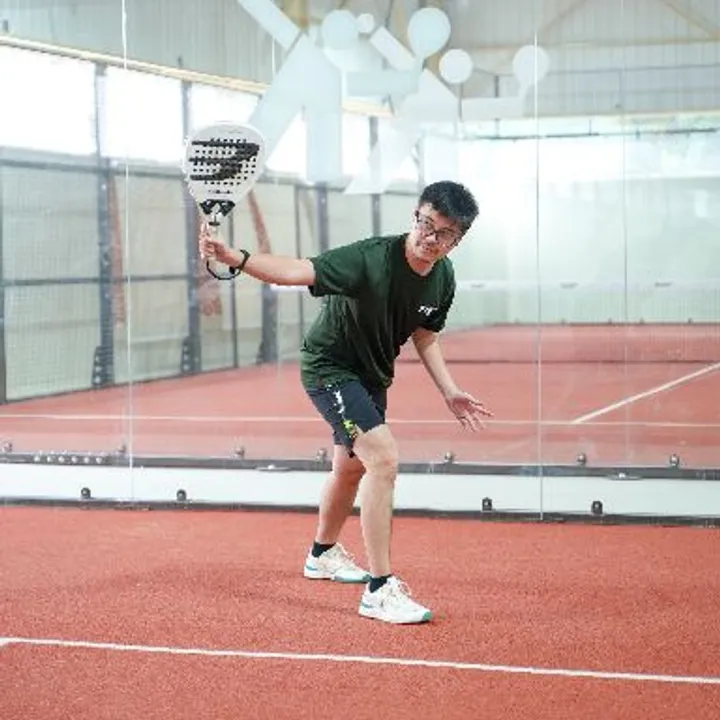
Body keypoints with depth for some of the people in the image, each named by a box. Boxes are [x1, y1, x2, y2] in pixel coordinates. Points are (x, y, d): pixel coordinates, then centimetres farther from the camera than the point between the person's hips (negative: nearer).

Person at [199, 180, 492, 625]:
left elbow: (425, 337, 7)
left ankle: (323, 554, 53)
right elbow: (298, 271, -41)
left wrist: (451, 393, 1)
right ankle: (379, 589, -19)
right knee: (384, 458, -24)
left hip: (372, 373, 8)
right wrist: (235, 257, -56)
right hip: (328, 367, -8)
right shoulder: (372, 258, -31)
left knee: (352, 466, 26)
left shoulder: (443, 278, -9)